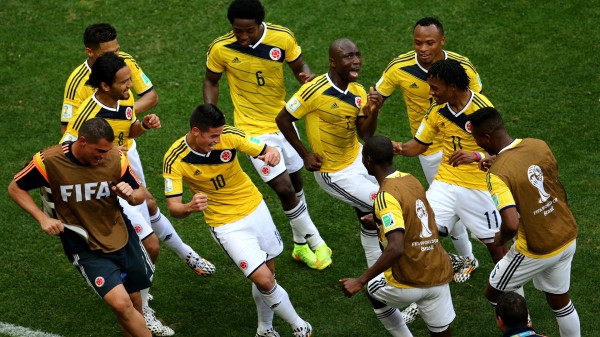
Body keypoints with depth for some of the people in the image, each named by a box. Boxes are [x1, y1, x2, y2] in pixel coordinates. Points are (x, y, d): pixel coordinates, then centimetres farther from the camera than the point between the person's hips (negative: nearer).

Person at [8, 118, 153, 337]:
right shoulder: (49, 161, -19)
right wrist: (42, 219, -16)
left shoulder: (116, 159, -12)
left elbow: (140, 194, 3)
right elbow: (15, 188, -4)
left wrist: (131, 195, -22)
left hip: (123, 238, 3)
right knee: (120, 303, -20)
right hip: (86, 249, -3)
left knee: (134, 302, 13)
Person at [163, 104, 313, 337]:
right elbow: (173, 207, -22)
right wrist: (190, 207, -46)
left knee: (267, 272, 15)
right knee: (264, 279, -11)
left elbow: (267, 150, -9)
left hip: (255, 208, 4)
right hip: (226, 225, -3)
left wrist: (272, 155, -35)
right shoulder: (175, 160, -23)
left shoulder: (229, 135, -18)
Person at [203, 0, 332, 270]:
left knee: (296, 184, 17)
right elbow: (211, 81, 0)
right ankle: (316, 243, 9)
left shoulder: (283, 38, -16)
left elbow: (299, 66, -1)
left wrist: (307, 76, -25)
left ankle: (300, 244, 37)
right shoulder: (220, 49, -18)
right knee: (285, 189, -9)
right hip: (254, 130, -3)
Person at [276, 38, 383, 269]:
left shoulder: (358, 93, -3)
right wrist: (305, 155, -13)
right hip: (334, 174, -7)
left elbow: (365, 134, -1)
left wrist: (373, 112, -20)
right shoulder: (315, 91, -24)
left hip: (357, 158, 7)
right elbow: (283, 120, -14)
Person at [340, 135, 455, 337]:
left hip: (411, 282, -6)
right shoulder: (412, 180, 6)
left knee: (372, 290, 26)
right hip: (439, 274, 6)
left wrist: (360, 281, -25)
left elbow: (396, 249, -29)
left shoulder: (387, 195, -19)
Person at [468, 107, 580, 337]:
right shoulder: (539, 145, -7)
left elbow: (511, 225, -34)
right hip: (568, 237, 6)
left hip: (538, 249, -6)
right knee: (559, 298, 23)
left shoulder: (497, 174, -26)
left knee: (494, 293, 15)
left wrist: (500, 239, -11)